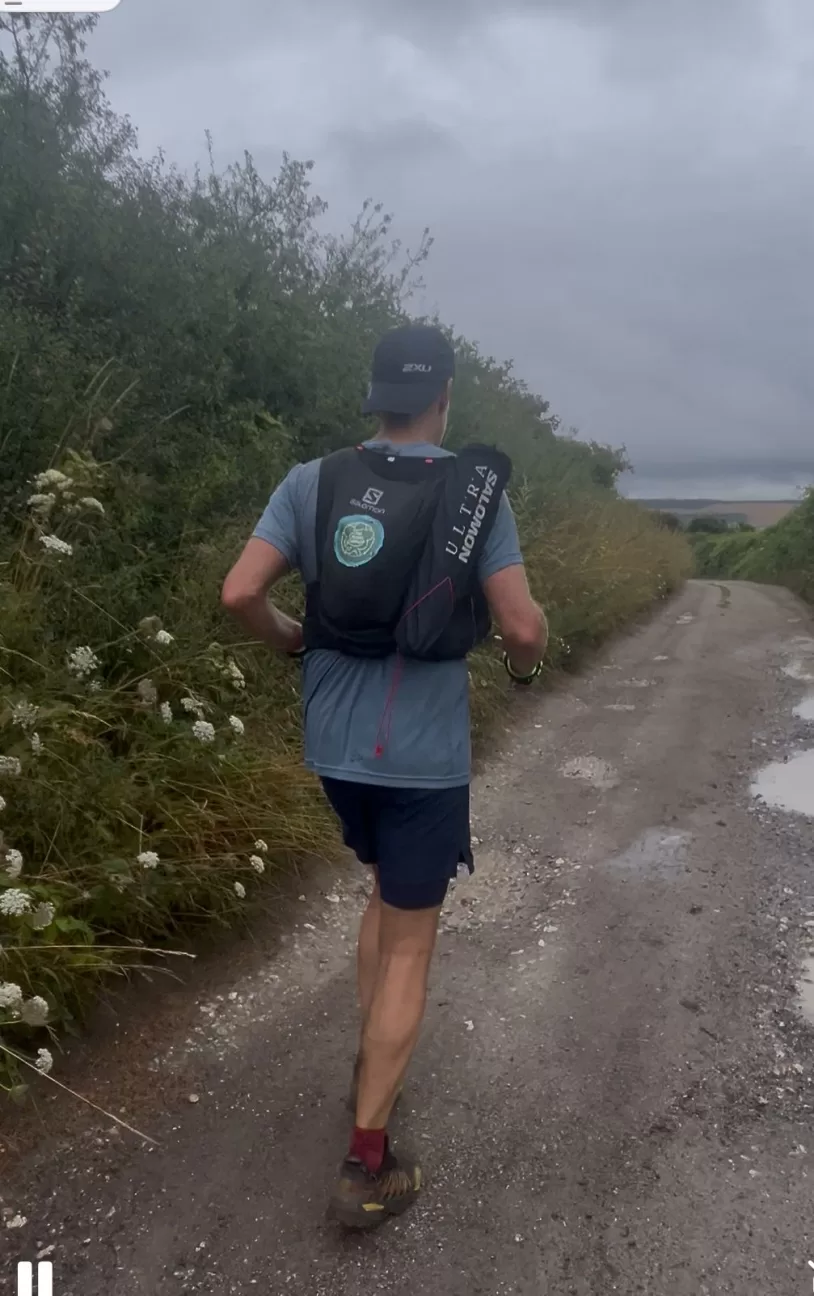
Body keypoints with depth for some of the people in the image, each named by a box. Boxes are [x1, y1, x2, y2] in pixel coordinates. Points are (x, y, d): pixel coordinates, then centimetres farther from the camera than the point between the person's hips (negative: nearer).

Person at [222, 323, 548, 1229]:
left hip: (333, 744, 4)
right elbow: (522, 625, -14)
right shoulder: (475, 492, -9)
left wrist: (289, 640, 14)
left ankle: (372, 1061, 39)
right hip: (424, 754, -4)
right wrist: (524, 663, 9)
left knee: (387, 890, 29)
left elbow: (239, 593, -6)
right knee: (409, 945, 8)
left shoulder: (312, 482, -1)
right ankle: (367, 1166, 15)